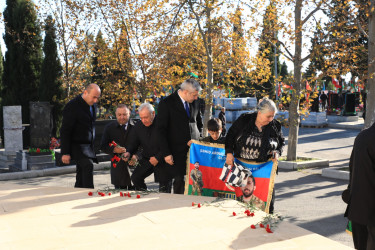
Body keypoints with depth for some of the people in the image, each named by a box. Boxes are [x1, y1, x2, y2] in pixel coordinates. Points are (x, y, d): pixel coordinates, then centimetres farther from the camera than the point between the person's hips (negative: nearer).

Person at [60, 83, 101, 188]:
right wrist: (65, 153, -16)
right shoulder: (72, 106, -14)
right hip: (77, 145, -7)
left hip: (88, 146, 7)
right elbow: (65, 131, -14)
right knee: (88, 165, -25)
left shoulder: (92, 105, 10)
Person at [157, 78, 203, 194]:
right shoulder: (166, 103, -9)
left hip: (192, 149, 5)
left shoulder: (194, 103, 8)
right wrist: (166, 153, -15)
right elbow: (161, 130, -10)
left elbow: (199, 124, 22)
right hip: (174, 153, -4)